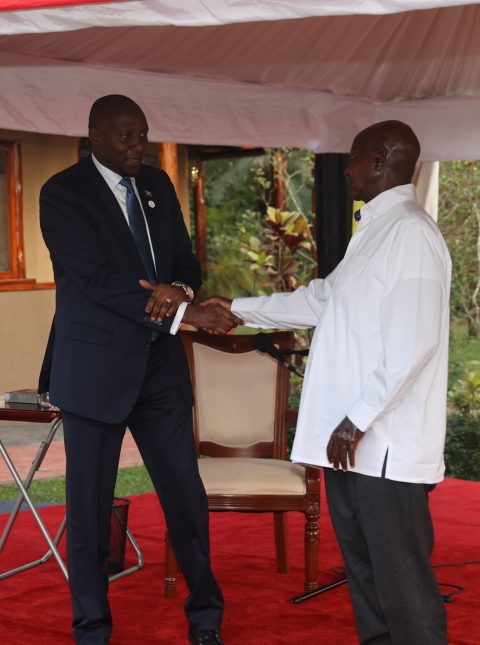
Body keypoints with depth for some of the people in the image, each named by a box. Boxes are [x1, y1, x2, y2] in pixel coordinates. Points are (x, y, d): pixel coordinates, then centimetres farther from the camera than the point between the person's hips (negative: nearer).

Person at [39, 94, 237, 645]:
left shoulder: (157, 185, 10)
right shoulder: (63, 193, -10)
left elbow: (186, 260, 13)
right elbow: (96, 278, -19)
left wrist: (179, 289, -12)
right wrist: (184, 312, -26)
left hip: (159, 364, 5)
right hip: (97, 367, -5)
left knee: (186, 494, 8)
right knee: (90, 505, 4)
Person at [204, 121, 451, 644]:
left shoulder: (410, 232, -14)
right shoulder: (373, 231, 17)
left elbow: (413, 343, -22)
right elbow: (320, 300, 29)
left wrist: (358, 419, -21)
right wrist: (239, 308, 30)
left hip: (385, 442, -10)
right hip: (351, 440, 10)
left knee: (402, 580, -5)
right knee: (364, 569, 16)